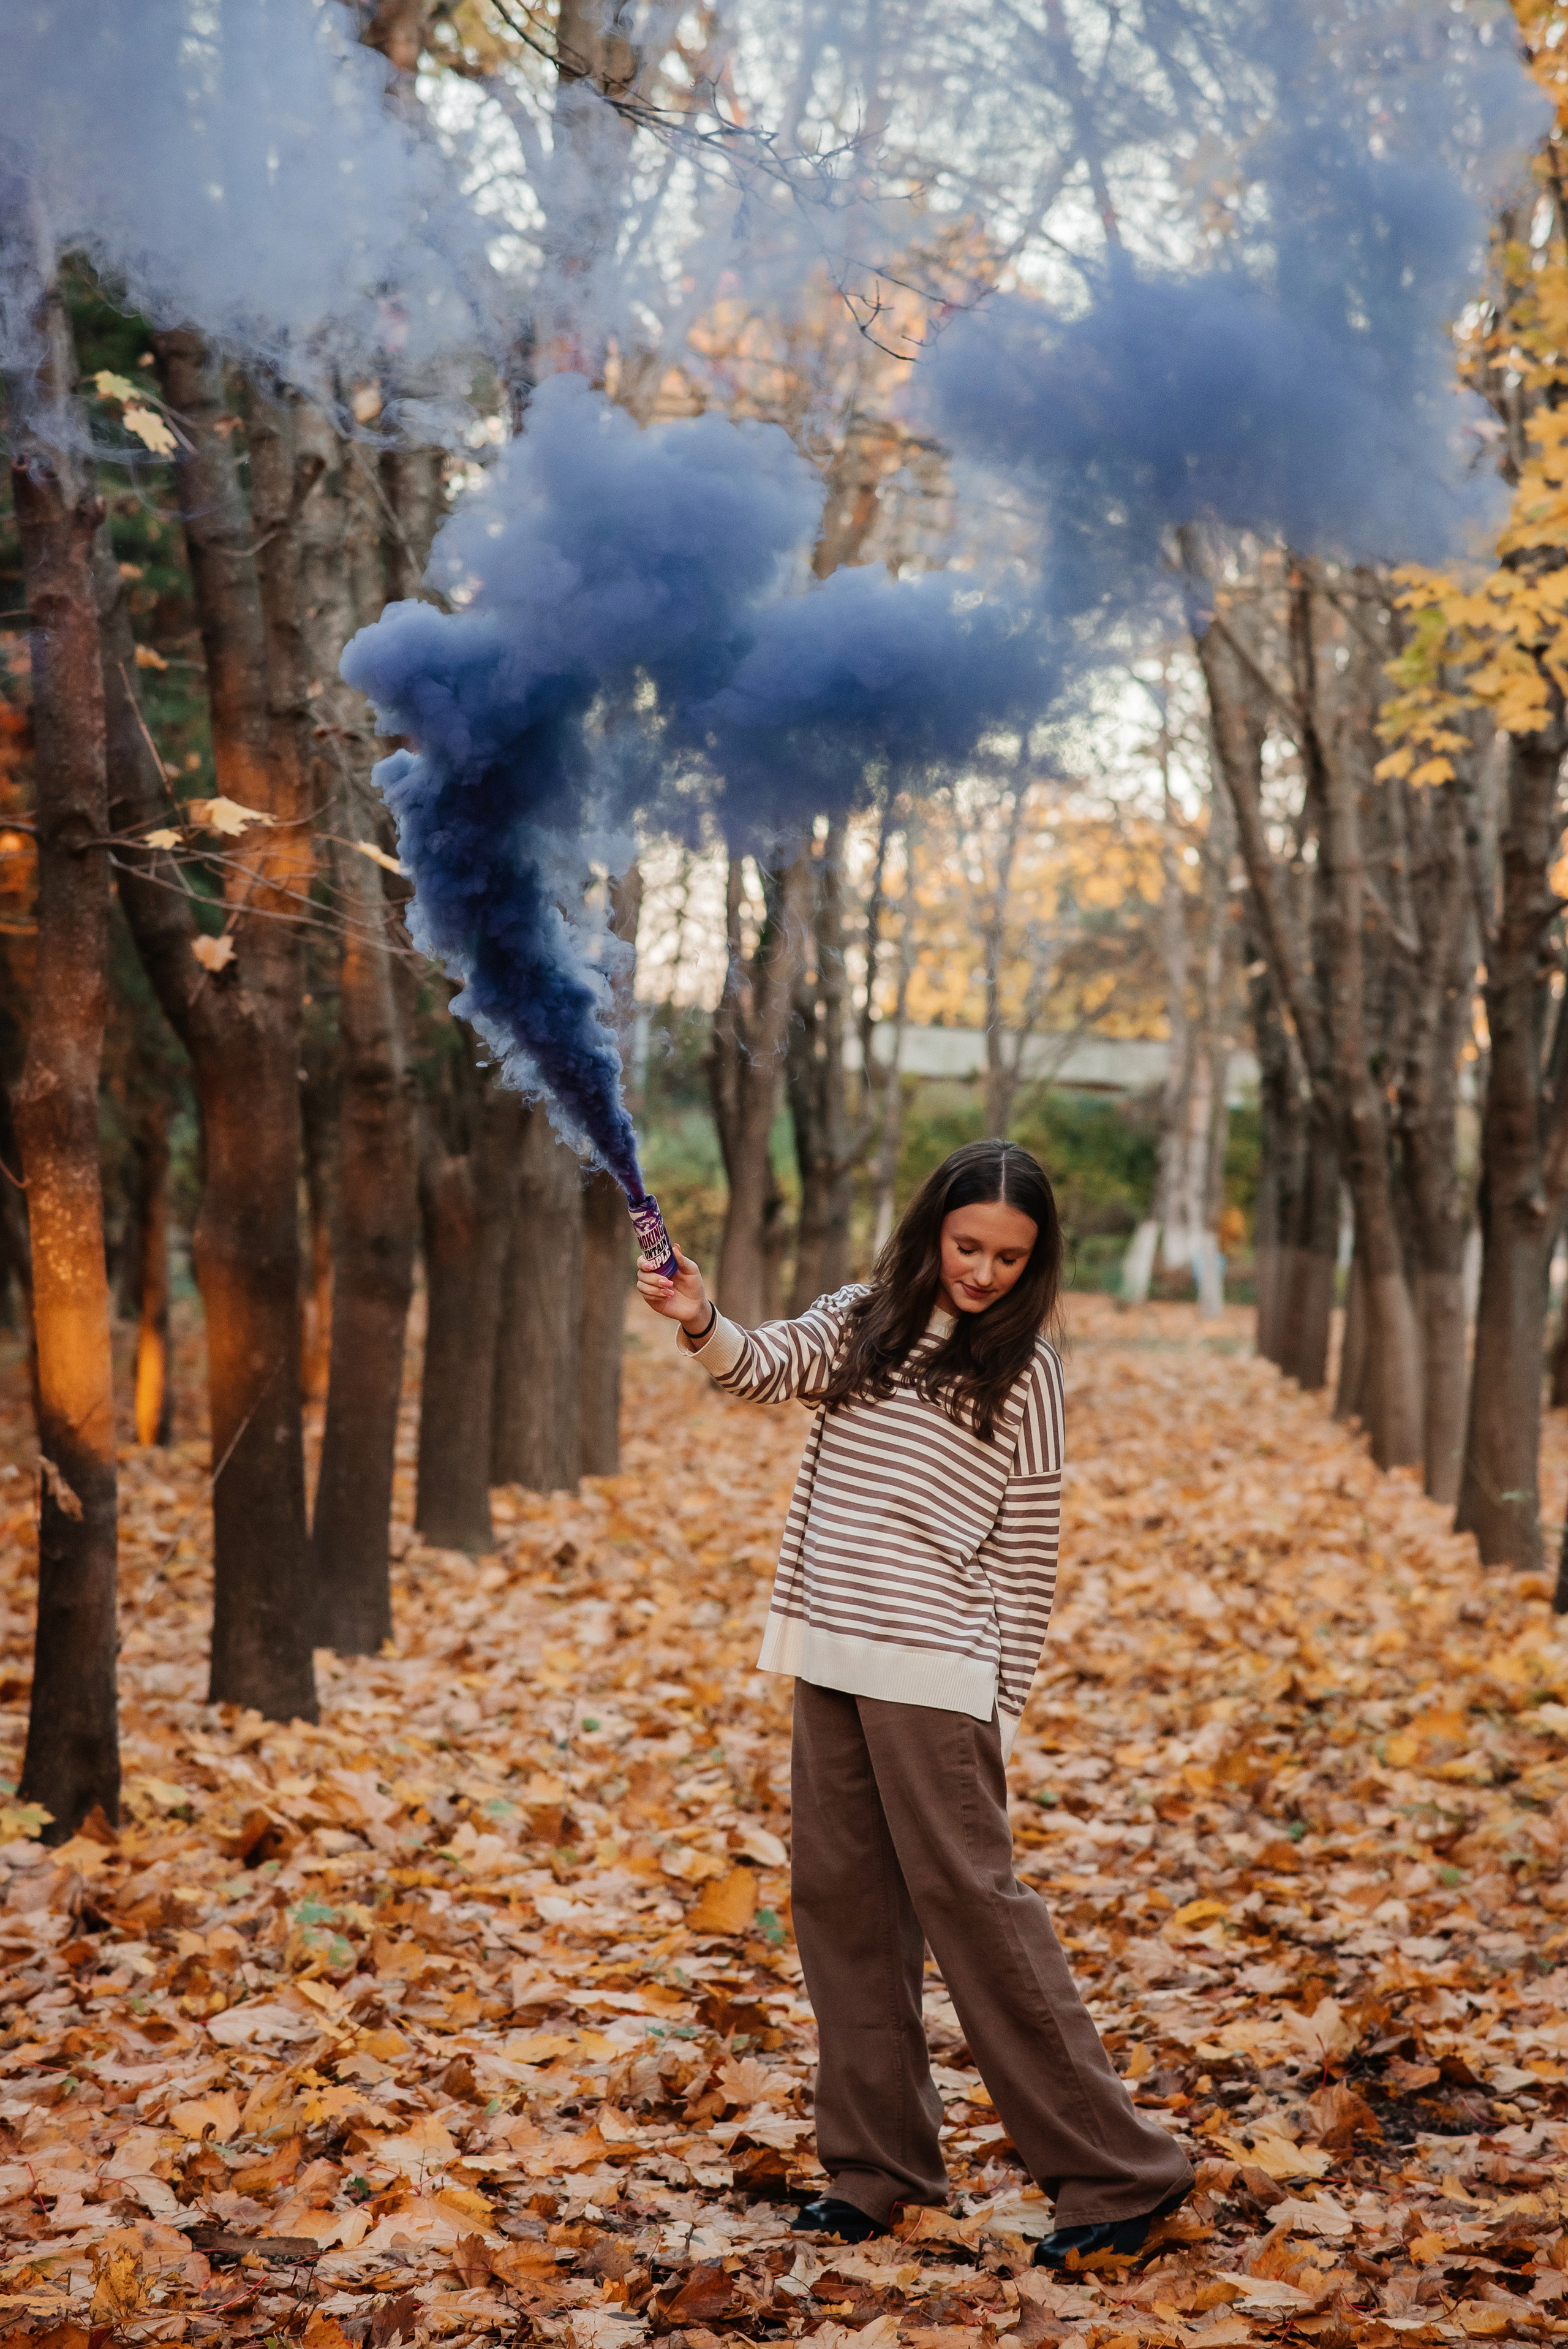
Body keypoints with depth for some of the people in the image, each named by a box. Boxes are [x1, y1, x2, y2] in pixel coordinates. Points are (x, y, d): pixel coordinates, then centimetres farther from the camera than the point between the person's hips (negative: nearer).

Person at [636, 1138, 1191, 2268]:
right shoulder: (859, 1321, 10)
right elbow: (765, 1367, -7)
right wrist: (702, 1322, -29)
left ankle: (1119, 2169, 1)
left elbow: (1028, 1554, -2)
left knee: (971, 1899, -7)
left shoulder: (1024, 1370, -2)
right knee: (841, 1899, 8)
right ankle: (880, 2163, 20)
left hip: (931, 1672, -5)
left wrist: (1000, 1710, -5)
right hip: (826, 1661, 5)